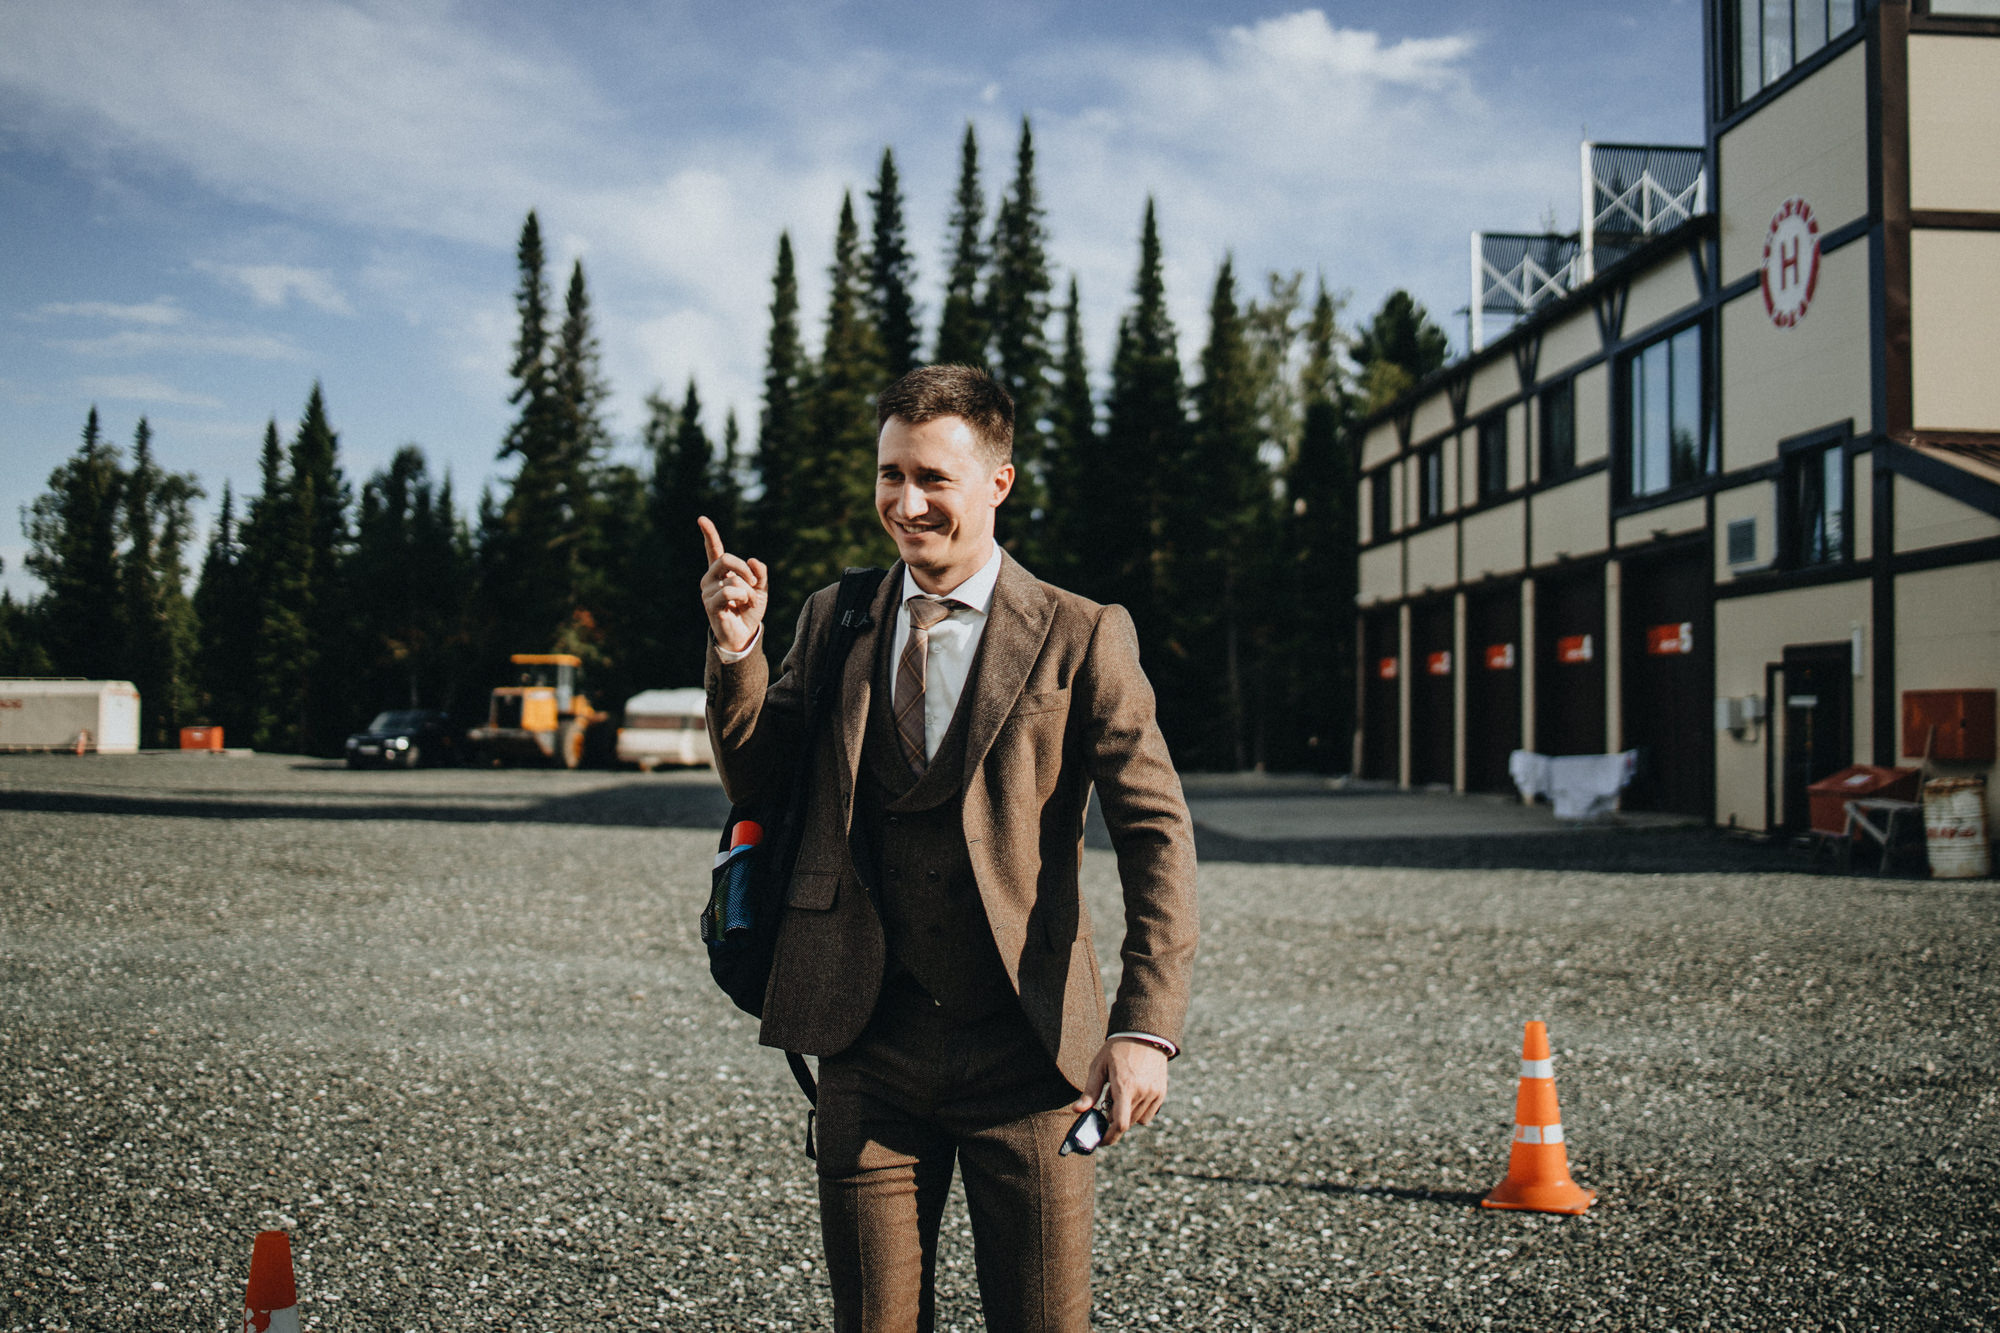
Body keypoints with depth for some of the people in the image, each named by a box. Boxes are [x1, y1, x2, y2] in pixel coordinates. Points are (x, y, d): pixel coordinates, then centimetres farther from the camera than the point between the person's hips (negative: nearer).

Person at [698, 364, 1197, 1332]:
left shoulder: (1082, 640, -3)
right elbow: (751, 778, 11)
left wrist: (1146, 1027, -18)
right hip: (870, 1047, 3)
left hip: (1026, 1051, -3)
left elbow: (1157, 835, -7)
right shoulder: (833, 620, 9)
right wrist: (736, 648, -7)